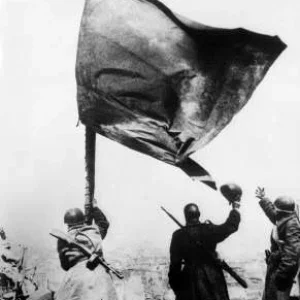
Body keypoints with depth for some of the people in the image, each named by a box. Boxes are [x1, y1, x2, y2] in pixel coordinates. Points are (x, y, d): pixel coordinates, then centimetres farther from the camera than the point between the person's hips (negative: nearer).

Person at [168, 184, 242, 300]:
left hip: (190, 277, 0)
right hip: (211, 276, 0)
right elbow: (231, 225, -2)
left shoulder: (178, 236, -8)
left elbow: (175, 263, -4)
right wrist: (235, 207, 13)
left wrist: (175, 285, 5)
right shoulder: (208, 230, -10)